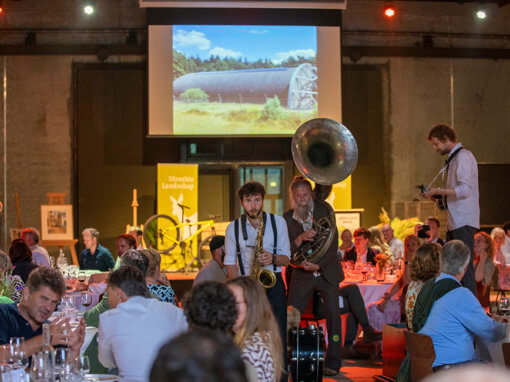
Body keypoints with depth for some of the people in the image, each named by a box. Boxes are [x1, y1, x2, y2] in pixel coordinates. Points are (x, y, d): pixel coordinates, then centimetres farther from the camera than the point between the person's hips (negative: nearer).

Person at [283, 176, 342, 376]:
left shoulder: (324, 211, -5)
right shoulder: (287, 218, -1)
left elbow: (333, 244, -8)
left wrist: (318, 265, -20)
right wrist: (300, 238, -26)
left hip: (327, 272, -1)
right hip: (301, 275, 1)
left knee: (333, 316, -1)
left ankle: (332, 363, 7)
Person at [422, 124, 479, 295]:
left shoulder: (463, 156, -10)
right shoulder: (453, 158, 20)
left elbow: (465, 189, -20)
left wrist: (438, 191, -13)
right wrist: (439, 195, 10)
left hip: (464, 222, -10)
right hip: (454, 222, 10)